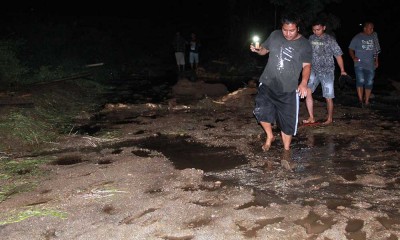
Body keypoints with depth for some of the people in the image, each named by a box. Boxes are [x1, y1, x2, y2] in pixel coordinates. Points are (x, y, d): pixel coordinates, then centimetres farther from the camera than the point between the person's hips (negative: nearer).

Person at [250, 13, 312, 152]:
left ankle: (286, 150, 23)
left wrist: (304, 82, -24)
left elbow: (306, 66, -7)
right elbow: (264, 50, 14)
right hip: (267, 83, 2)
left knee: (287, 121, 4)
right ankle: (269, 137, 25)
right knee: (261, 111, -4)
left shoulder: (304, 44, -6)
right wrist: (257, 50, -10)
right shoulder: (275, 35, 1)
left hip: (288, 89, -2)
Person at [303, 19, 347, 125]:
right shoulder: (311, 38, 5)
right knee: (307, 92, -12)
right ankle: (311, 118, -4)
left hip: (327, 72, -3)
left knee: (328, 97, 1)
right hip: (314, 71, 3)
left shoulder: (330, 40, -5)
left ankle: (330, 118, 20)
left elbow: (338, 55, -4)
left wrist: (342, 70, -9)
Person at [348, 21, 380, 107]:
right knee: (360, 81, -18)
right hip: (359, 64, -4)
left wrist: (376, 60, 12)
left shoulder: (374, 36, 8)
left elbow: (376, 50, 17)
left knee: (369, 83, 6)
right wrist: (353, 57, -16)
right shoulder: (357, 37, -2)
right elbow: (351, 49, 1)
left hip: (370, 65, 4)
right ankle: (360, 100, -12)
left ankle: (366, 101, 17)